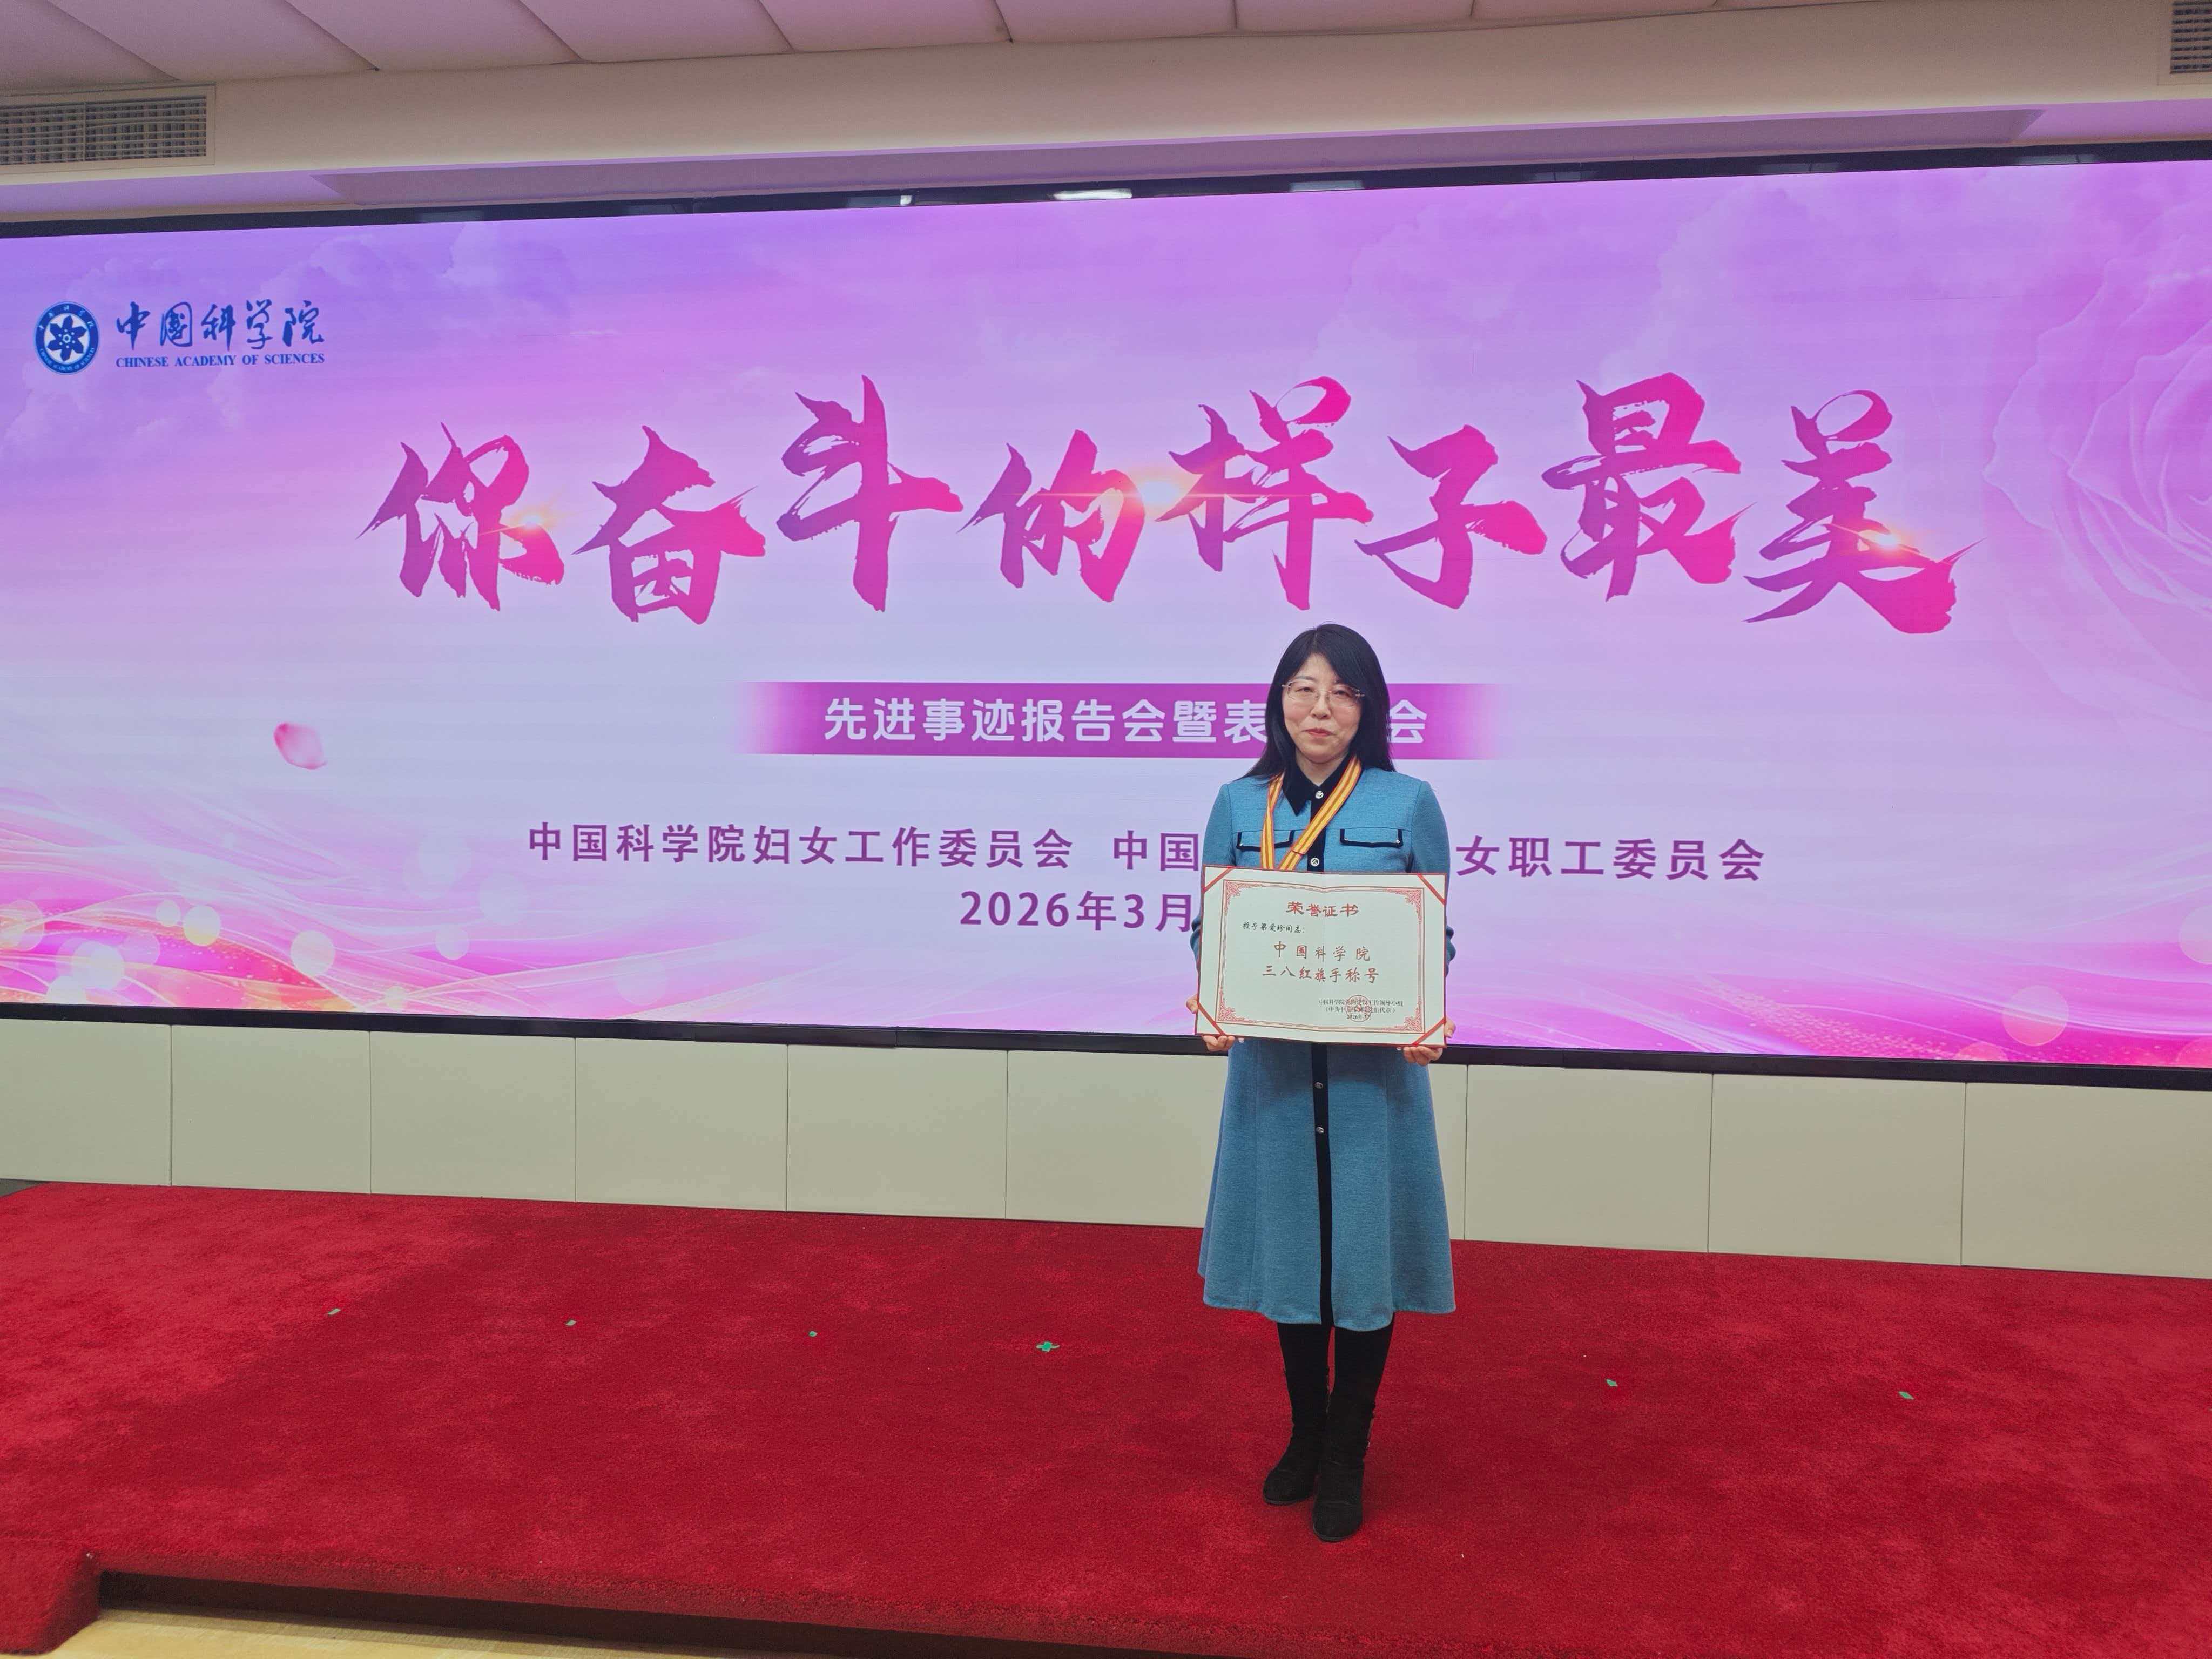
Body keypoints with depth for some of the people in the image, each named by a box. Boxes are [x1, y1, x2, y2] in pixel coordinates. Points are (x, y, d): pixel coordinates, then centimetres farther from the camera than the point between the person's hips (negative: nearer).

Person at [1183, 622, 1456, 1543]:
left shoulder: (1407, 804, -2)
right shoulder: (1239, 805, 3)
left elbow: (1435, 938, 2)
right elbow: (1210, 930, 6)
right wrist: (1213, 1007, -13)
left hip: (1373, 1068, -2)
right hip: (1271, 1061, 2)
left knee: (1361, 1250, 6)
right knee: (1289, 1243, 13)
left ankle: (1345, 1463, 25)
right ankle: (1304, 1437, 35)